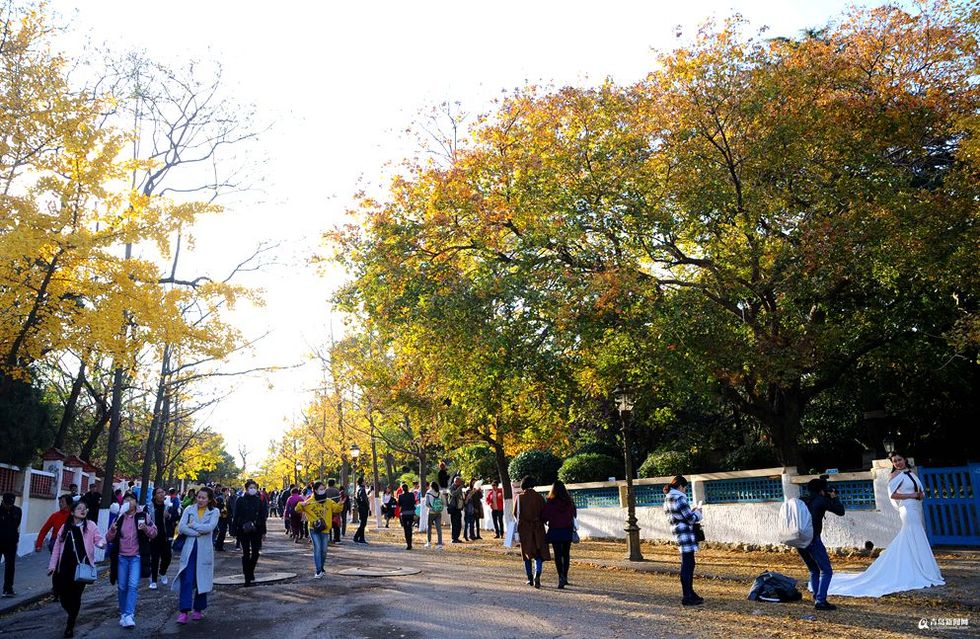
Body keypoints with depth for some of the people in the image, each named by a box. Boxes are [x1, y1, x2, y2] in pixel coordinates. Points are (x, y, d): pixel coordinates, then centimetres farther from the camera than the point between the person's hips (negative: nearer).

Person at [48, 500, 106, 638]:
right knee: (64, 594, 1)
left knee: (76, 595, 0)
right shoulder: (65, 527, 9)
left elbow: (99, 538, -5)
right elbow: (57, 547, 12)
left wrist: (101, 543, -29)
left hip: (81, 566, -2)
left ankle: (70, 626, 15)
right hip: (65, 566, 3)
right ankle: (72, 616, 32)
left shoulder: (90, 526, 2)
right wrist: (52, 565, 8)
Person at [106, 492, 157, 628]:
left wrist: (146, 528, -20)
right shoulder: (119, 518, 8)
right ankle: (123, 614, 23)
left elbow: (154, 533, 1)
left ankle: (129, 616, -16)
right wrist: (112, 530, -12)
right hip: (121, 557, 3)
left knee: (133, 585, -15)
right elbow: (109, 538, 10)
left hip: (136, 557, -3)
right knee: (122, 587, 8)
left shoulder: (143, 515, 0)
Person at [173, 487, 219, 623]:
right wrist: (197, 533, -14)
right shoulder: (189, 510, 6)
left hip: (204, 550, 0)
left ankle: (198, 609, 22)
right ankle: (183, 611, -5)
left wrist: (193, 525, -8)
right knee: (186, 579, -8)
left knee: (202, 579, 7)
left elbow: (210, 527, -14)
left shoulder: (214, 511, 2)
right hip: (189, 549, 1)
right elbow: (181, 527, -6)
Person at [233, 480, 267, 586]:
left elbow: (262, 517, 9)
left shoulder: (258, 500, 5)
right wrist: (235, 532, -6)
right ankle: (248, 577, 7)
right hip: (243, 530, -2)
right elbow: (236, 516, -2)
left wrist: (263, 531, 7)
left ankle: (250, 572, 28)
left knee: (255, 553, 3)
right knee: (246, 553, 1)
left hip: (256, 530, 2)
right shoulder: (240, 500, -2)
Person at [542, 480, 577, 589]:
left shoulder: (550, 503, -12)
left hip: (555, 531, -3)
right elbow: (573, 515, 5)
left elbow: (544, 517, -9)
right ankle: (565, 577, 22)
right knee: (566, 554, 14)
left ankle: (561, 577, -11)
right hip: (568, 530, 3)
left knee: (558, 555, 2)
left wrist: (547, 522, 12)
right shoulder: (569, 502, -4)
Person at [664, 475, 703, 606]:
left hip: (678, 534, 9)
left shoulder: (667, 499, 12)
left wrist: (691, 511, 17)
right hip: (685, 534, -9)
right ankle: (687, 597, -1)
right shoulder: (680, 498, -17)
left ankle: (689, 593, 25)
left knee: (688, 565, 17)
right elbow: (691, 519, -14)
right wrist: (697, 512, 4)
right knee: (687, 565, -5)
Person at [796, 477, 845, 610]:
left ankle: (817, 598, 17)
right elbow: (840, 512, 2)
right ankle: (820, 601, -7)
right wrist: (834, 498, 19)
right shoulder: (821, 501, -3)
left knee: (814, 571, 20)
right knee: (826, 571, 1)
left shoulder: (801, 500, 12)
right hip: (813, 540, -7)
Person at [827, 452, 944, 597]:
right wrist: (912, 495, -15)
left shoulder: (912, 473, 14)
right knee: (916, 543, -5)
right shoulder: (896, 475, -8)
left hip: (917, 510, 8)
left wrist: (921, 495, -5)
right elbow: (892, 494, -18)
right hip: (909, 510, -8)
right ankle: (920, 574, 2)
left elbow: (921, 492, 18)